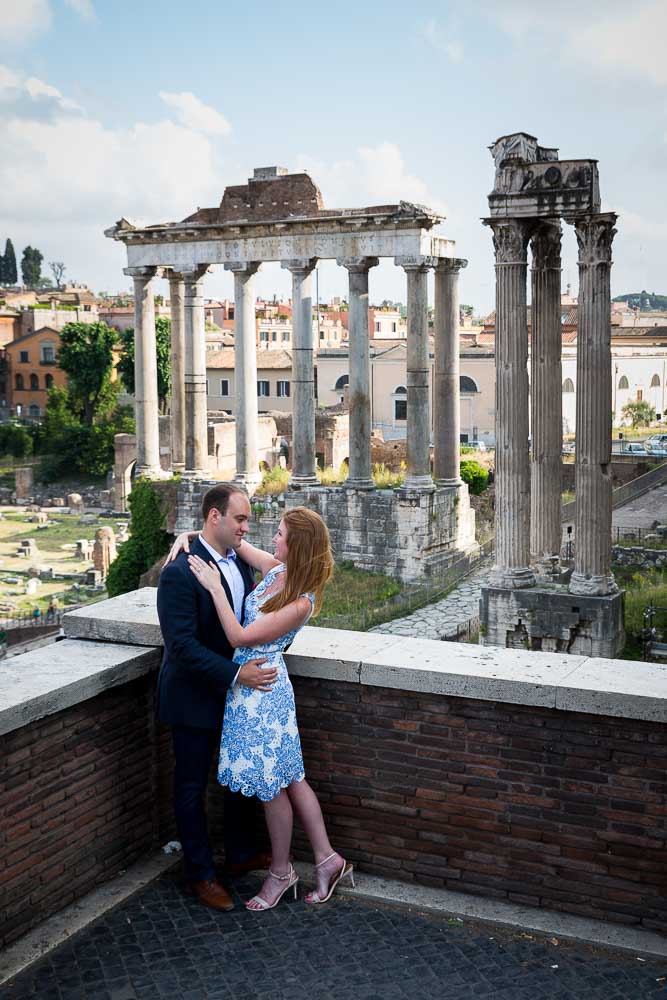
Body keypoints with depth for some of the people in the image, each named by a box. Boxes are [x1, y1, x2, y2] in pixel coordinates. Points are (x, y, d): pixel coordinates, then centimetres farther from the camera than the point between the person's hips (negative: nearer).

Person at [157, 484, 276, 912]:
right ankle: (201, 873, 26)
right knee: (192, 787, 10)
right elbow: (183, 645, -27)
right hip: (195, 696, -8)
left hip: (238, 687, 8)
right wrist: (237, 674, -29)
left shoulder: (239, 561, 0)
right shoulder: (180, 572, -24)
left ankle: (241, 853, 41)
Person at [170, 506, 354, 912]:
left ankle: (281, 872, 26)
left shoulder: (301, 603, -23)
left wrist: (215, 587, -20)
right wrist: (190, 536, 0)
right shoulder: (277, 569, 0)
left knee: (272, 785, 7)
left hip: (262, 691, -9)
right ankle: (327, 859, 26)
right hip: (248, 685, 9)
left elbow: (240, 636, -21)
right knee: (289, 779, 16)